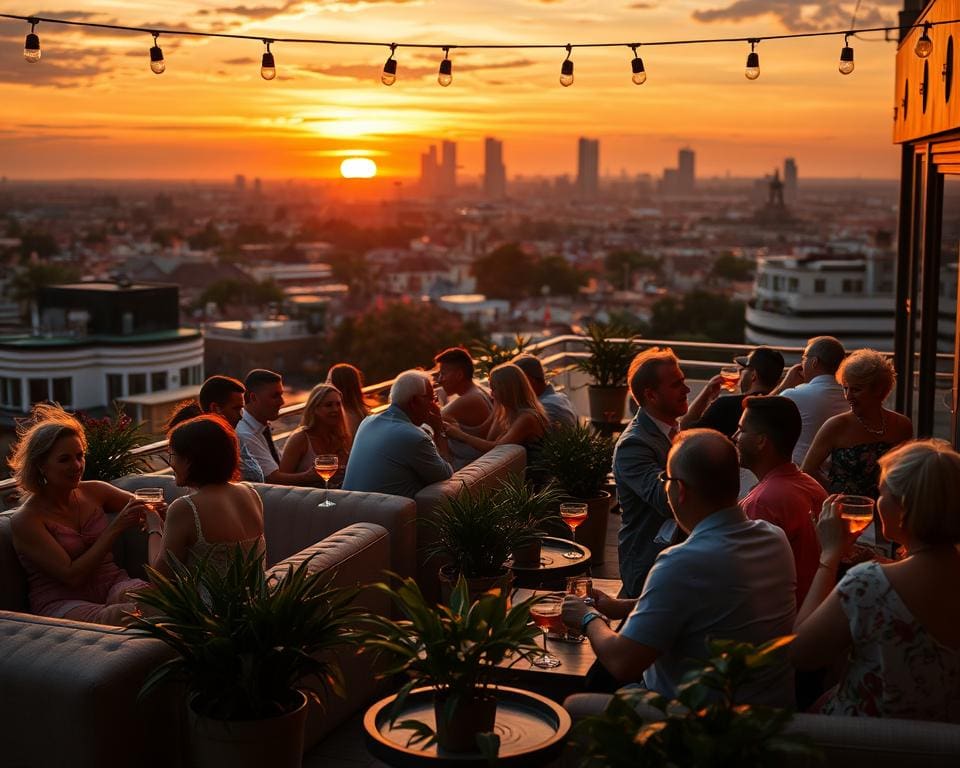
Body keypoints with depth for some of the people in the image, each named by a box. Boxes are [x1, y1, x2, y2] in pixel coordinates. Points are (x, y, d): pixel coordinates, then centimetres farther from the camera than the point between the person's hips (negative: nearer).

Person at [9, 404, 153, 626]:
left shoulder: (94, 492, 10)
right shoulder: (26, 520, -5)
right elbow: (72, 576, -13)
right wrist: (115, 529, -16)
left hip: (113, 586, 5)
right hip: (62, 604, -5)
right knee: (124, 615, -39)